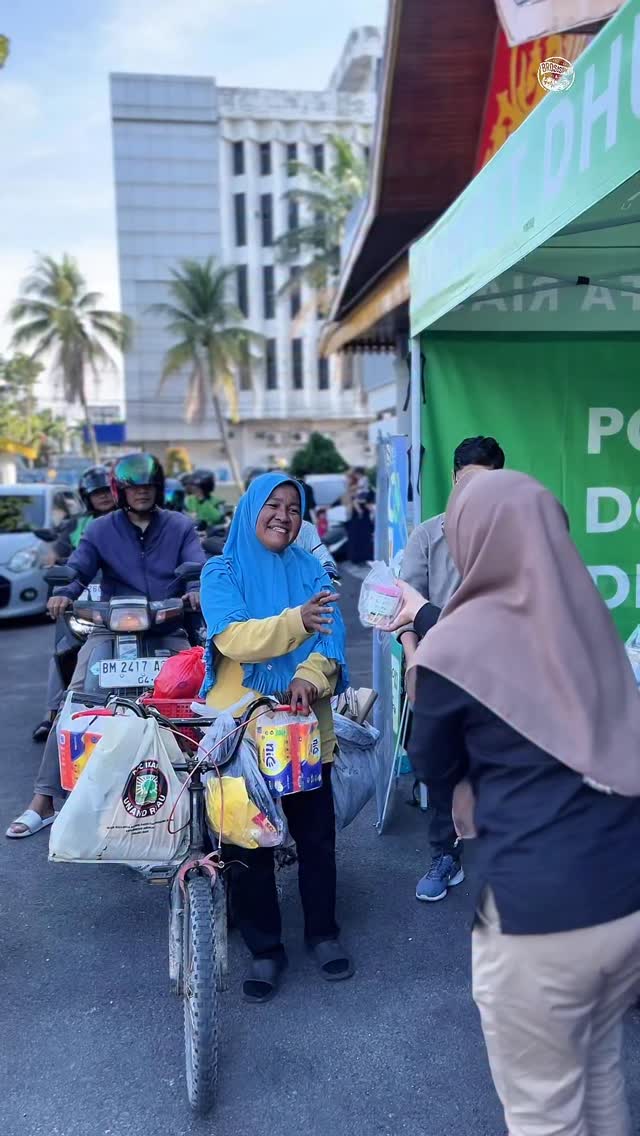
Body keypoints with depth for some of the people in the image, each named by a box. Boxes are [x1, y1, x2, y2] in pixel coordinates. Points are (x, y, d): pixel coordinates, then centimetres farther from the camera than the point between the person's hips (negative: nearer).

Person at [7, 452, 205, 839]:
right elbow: (78, 567, 0)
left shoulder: (181, 526, 12)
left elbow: (198, 564, -3)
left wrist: (199, 589, -27)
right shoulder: (101, 530, 13)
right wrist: (64, 593, -23)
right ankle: (43, 800, -9)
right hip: (111, 628, 0)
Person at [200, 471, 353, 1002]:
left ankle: (323, 933, 31)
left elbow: (332, 636, -3)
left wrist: (310, 675, -23)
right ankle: (265, 949, 24)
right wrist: (296, 621, -34)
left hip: (306, 723, 2)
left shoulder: (310, 569, 7)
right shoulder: (223, 571, -2)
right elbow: (232, 637, -19)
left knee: (317, 836, 10)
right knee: (250, 842, 7)